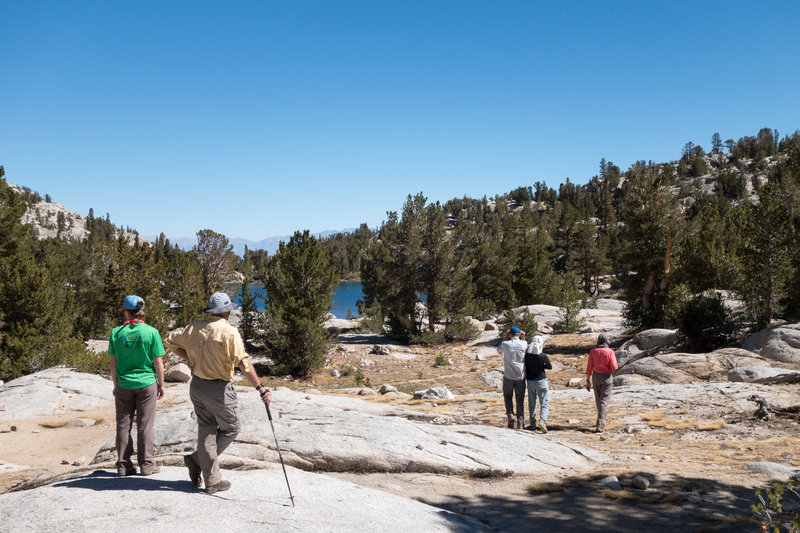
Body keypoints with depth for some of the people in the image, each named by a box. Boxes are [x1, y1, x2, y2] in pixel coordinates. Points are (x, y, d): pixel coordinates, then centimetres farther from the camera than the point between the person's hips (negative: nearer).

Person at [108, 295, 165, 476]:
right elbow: (158, 362, -6)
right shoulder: (151, 332, -9)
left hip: (124, 385, 2)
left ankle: (123, 465, 15)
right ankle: (146, 464, 10)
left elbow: (113, 363, 1)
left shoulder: (116, 332, -4)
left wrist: (115, 385, 12)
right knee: (145, 425, 6)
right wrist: (161, 384, 5)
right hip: (146, 383, -1)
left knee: (123, 425, 10)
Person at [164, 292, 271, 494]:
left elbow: (170, 342, 15)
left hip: (197, 385, 7)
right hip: (219, 388, -6)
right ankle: (197, 460, 10)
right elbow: (243, 363, -24)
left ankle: (212, 481, 15)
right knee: (231, 428, 14)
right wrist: (260, 388, -24)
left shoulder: (194, 328, 3)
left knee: (206, 430, 13)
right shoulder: (229, 332, -17)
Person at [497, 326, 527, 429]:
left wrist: (506, 337, 10)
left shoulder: (505, 344, -7)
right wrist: (523, 338, 12)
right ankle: (520, 423, 9)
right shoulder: (523, 344, -5)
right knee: (520, 399, 10)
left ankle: (510, 414, -4)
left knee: (508, 396, 19)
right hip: (520, 376, 1)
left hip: (508, 376, -1)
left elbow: (499, 349, 16)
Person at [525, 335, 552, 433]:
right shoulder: (543, 356, -16)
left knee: (531, 403, 13)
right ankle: (542, 420, -16)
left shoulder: (526, 355, -10)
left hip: (530, 381, 4)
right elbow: (550, 367, -4)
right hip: (541, 381, -3)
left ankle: (533, 424, 17)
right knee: (544, 403, 3)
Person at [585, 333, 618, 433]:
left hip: (596, 377, 3)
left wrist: (588, 381, 3)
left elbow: (589, 367, -3)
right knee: (604, 401, -2)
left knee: (598, 399, 18)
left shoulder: (593, 351, -3)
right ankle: (600, 426, -11)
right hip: (607, 377, -3)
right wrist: (614, 360, 6)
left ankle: (602, 421, 35)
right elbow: (614, 367, -15)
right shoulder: (610, 352, -12)